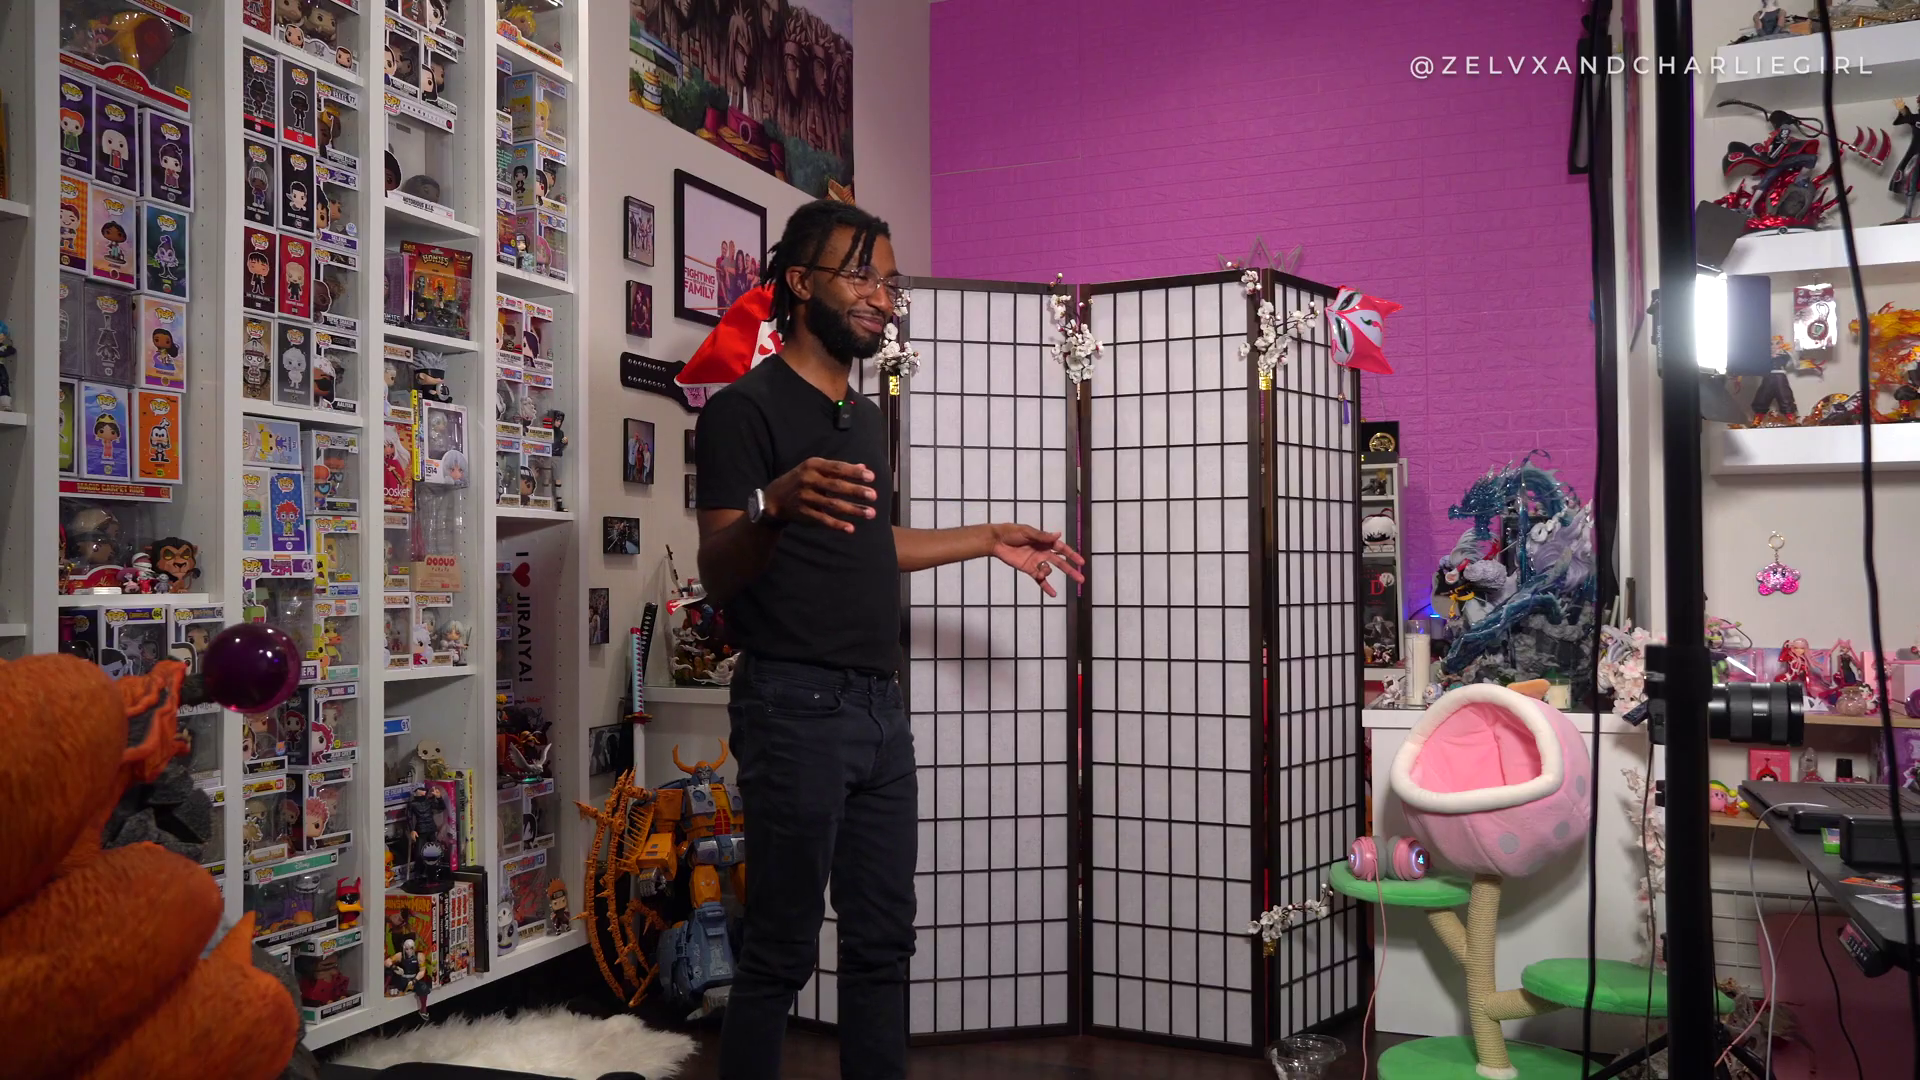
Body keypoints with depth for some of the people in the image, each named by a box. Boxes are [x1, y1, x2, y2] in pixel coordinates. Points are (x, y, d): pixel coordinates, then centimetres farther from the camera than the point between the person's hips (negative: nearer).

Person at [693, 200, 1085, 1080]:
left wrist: (991, 540, 30)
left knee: (883, 941, 13)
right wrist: (772, 506, -37)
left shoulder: (866, 418, 18)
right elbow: (718, 576, -16)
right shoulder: (747, 408, -8)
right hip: (795, 703, -8)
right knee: (781, 949, -2)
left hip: (879, 706, 8)